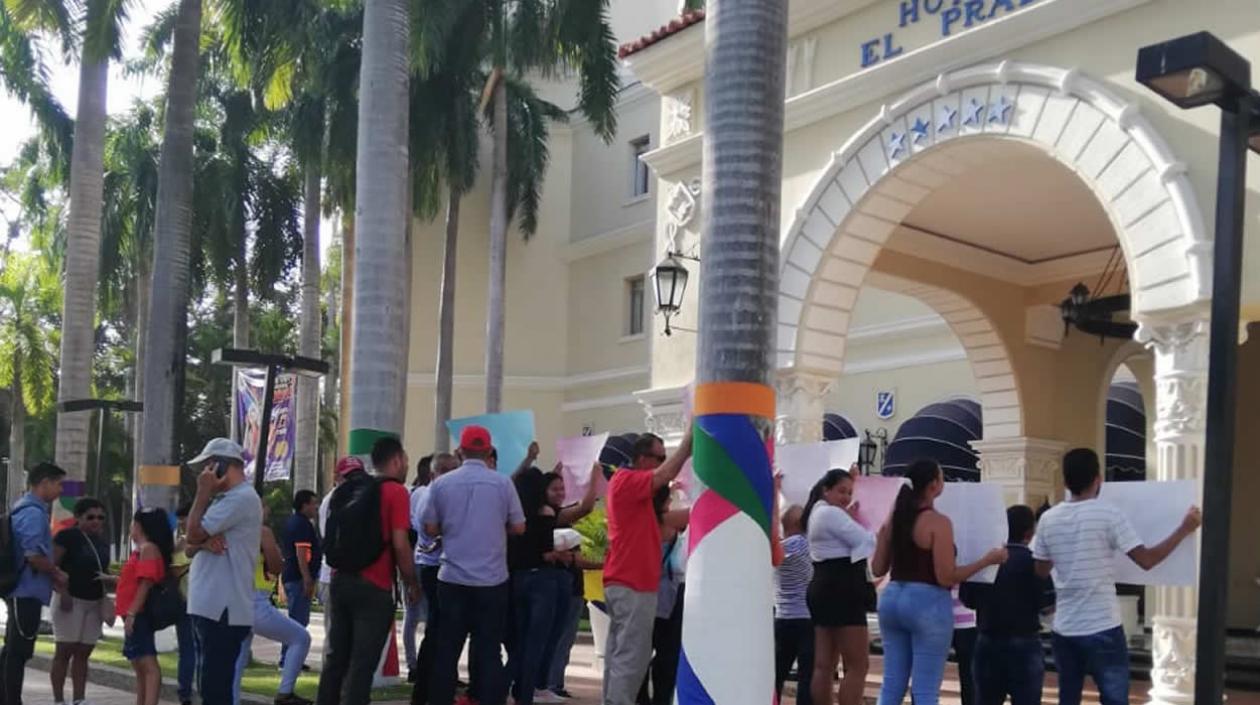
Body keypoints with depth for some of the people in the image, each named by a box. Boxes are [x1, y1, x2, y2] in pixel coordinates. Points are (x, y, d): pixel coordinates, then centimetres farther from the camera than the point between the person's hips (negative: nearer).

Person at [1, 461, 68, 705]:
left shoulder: (24, 509, 16)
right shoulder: (34, 512, -16)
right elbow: (33, 555, -24)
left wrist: (51, 576, 15)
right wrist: (57, 573, -9)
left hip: (21, 591, 10)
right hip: (27, 591, -10)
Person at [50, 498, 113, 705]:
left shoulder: (103, 542, 14)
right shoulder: (67, 536, -9)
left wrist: (109, 579, 7)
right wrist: (62, 592, -21)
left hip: (94, 603, 7)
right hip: (70, 600, -7)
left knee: (83, 652, 8)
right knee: (65, 650, -5)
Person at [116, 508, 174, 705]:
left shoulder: (148, 548, -11)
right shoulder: (142, 549, 19)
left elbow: (146, 582, -20)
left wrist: (131, 613, -24)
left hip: (138, 615, -11)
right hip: (135, 615, 11)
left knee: (149, 666, -18)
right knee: (140, 666, 15)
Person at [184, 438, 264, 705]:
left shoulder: (241, 498, -13)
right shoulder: (227, 499, 20)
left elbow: (193, 534, -15)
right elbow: (190, 548, 16)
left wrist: (203, 492, -5)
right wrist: (204, 542, -7)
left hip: (222, 610, -10)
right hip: (210, 607, 10)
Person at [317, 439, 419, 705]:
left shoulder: (349, 490, 14)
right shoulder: (395, 491, -8)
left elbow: (333, 538, 18)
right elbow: (400, 544, -13)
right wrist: (412, 583, -2)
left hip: (340, 581, 7)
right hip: (374, 587, -7)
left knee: (335, 659, 12)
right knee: (362, 664, -4)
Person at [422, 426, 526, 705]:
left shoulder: (441, 483, 0)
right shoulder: (502, 483, -4)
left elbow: (430, 528, 3)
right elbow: (518, 527, 2)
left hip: (452, 578, 1)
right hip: (492, 580, -1)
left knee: (446, 649, 8)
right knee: (488, 650, 4)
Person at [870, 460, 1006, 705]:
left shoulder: (894, 518, 7)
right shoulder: (938, 522, -13)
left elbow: (878, 569, 11)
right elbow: (946, 577, -15)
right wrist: (987, 560, -7)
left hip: (892, 599, 7)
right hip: (927, 604, -7)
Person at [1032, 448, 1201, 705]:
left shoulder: (1048, 519, 4)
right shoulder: (1108, 514, -10)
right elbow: (1147, 560, -10)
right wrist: (1184, 530, 0)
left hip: (1064, 629, 5)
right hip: (1102, 629, -5)